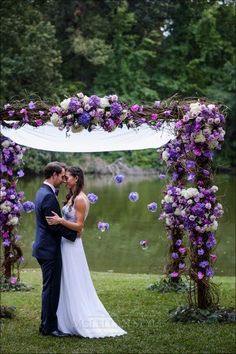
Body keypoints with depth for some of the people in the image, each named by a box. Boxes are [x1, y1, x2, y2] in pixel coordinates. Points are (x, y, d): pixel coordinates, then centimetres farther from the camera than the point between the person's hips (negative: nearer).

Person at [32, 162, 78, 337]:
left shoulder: (42, 192, 13)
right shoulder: (48, 196, -20)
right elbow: (55, 225, -22)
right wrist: (74, 234, -12)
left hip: (44, 247, 10)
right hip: (50, 249, -10)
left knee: (50, 288, 17)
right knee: (51, 288, -2)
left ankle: (47, 323, 24)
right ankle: (49, 326, 4)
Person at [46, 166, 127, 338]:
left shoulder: (80, 199, -16)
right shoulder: (72, 197, 12)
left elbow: (79, 226, -20)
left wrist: (60, 221, -29)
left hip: (72, 246, -10)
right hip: (66, 244, 10)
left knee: (74, 285, -3)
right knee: (67, 285, 12)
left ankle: (83, 323, 3)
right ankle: (69, 322, 16)